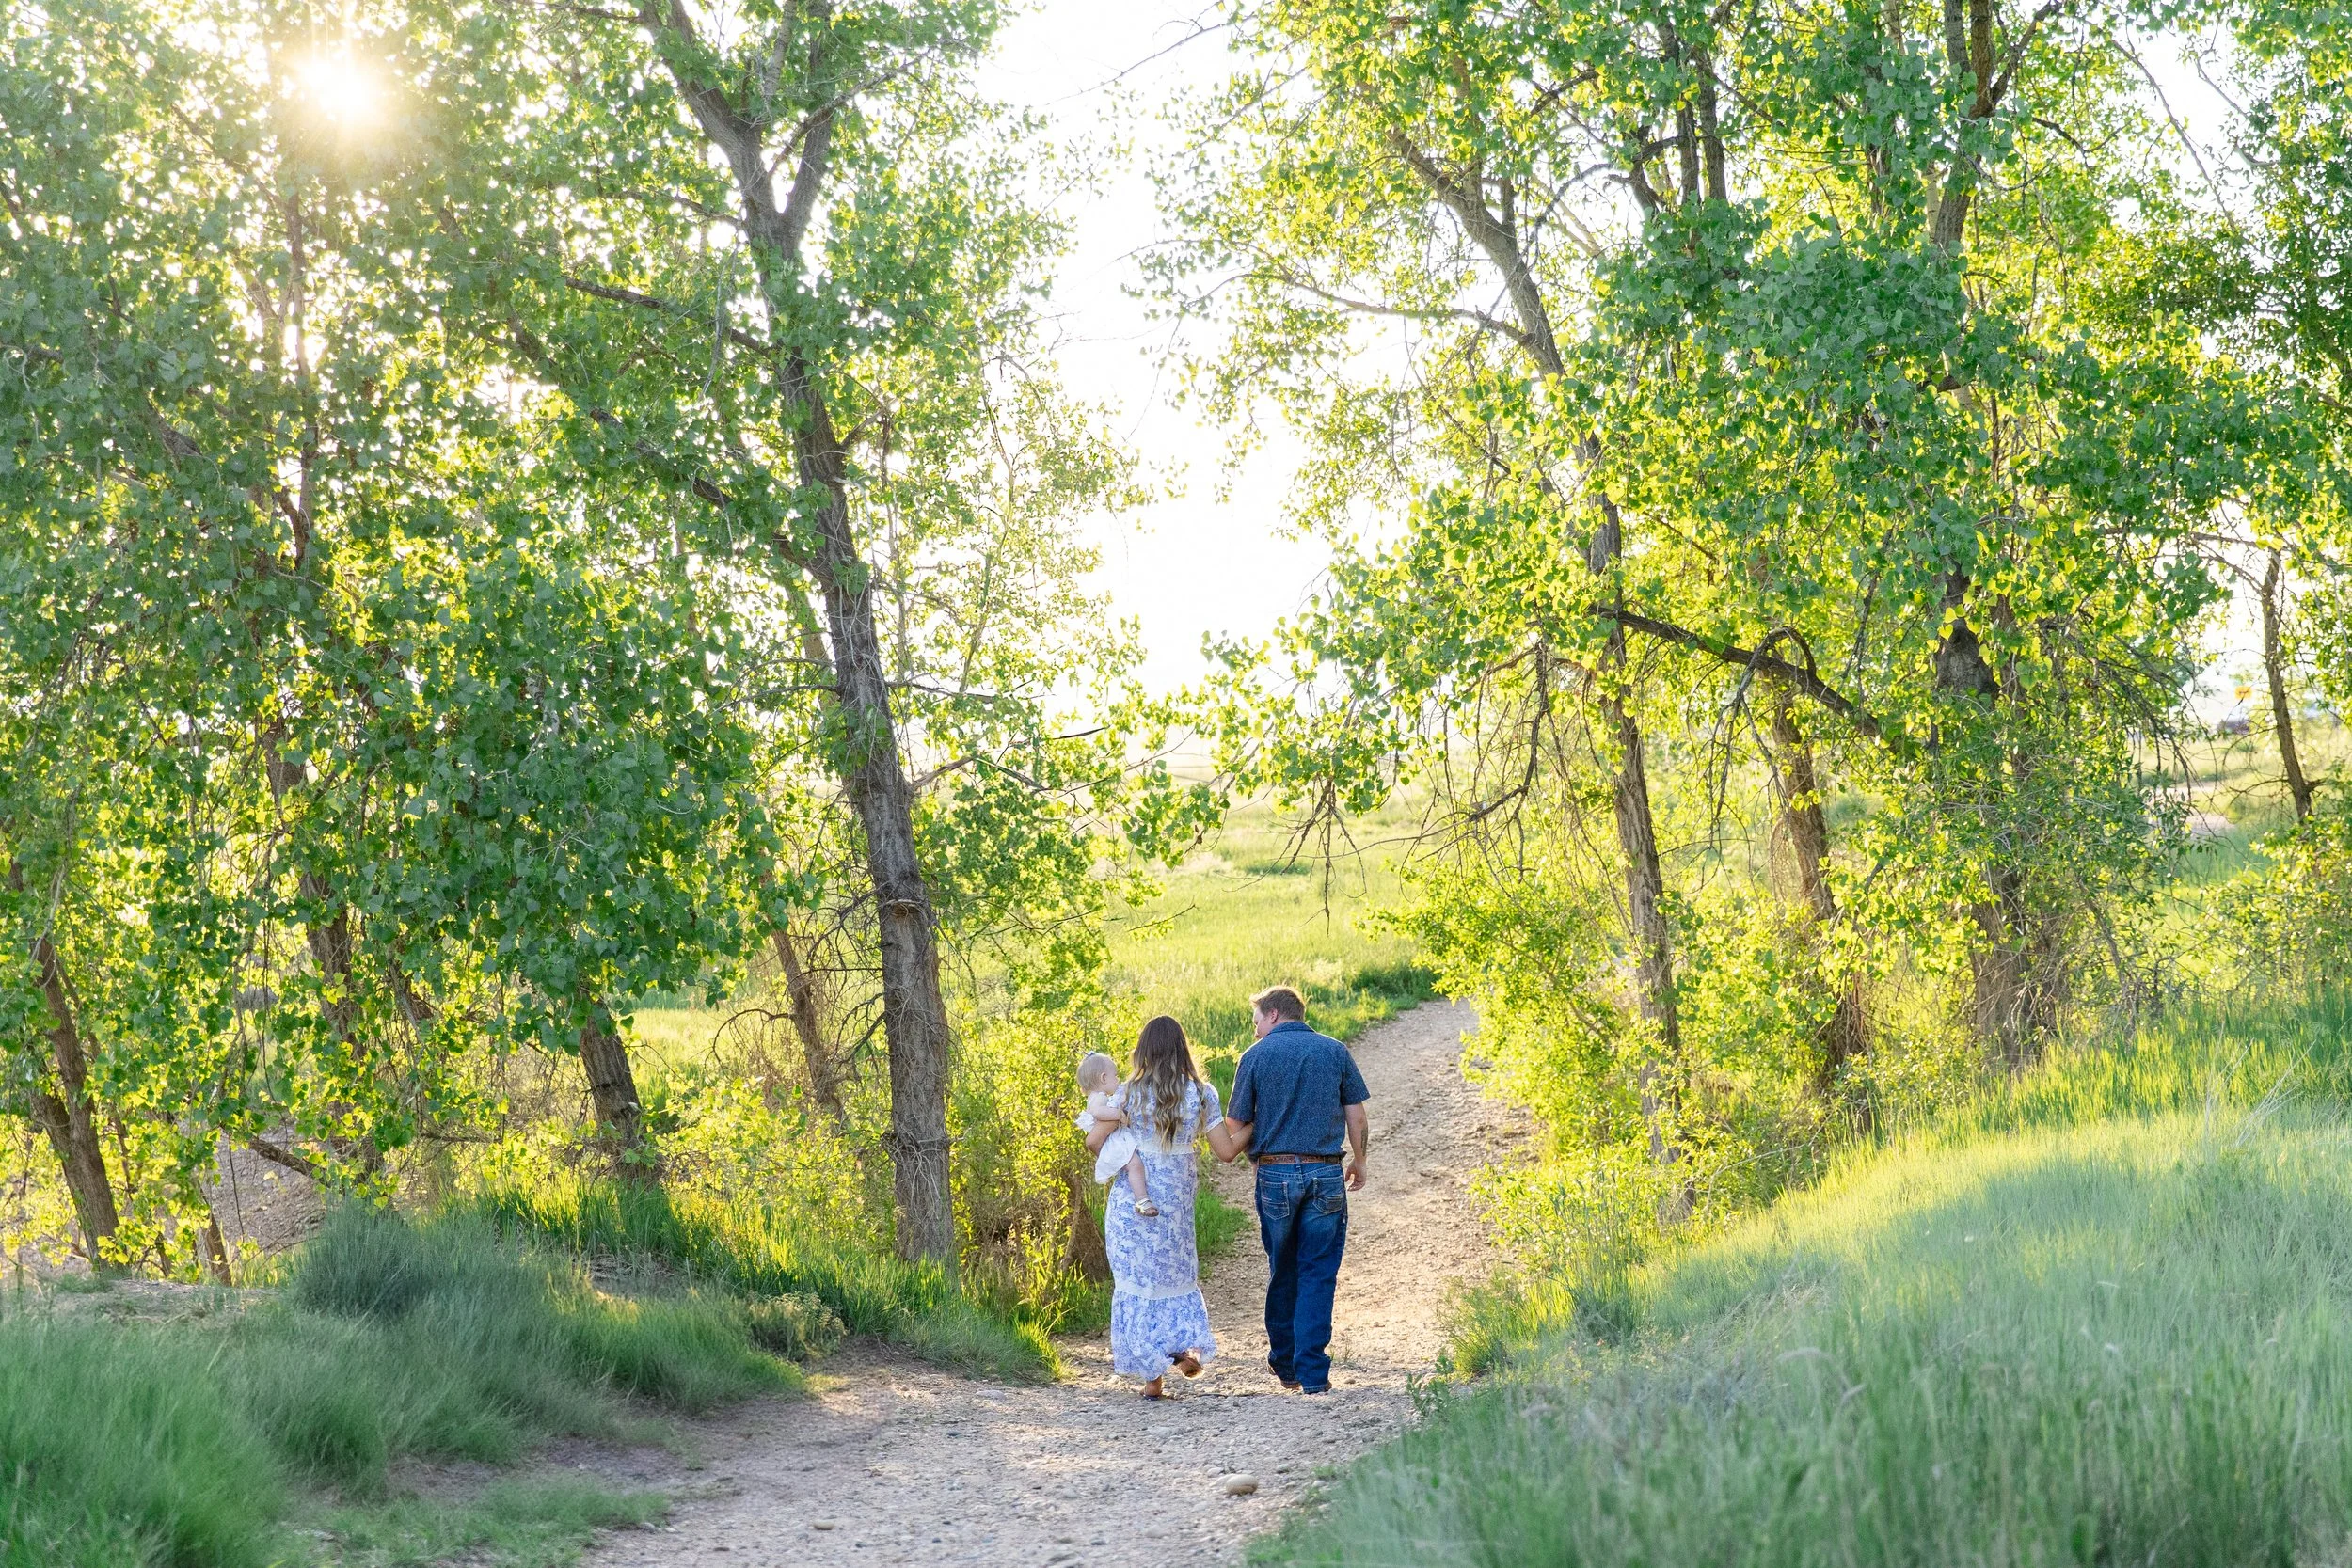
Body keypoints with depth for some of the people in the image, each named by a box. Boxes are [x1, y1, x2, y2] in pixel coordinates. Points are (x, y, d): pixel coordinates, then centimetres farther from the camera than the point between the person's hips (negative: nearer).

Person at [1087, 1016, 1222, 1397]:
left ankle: (1152, 1376, 7)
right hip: (1178, 1199, 2)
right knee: (1177, 1275, 22)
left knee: (1139, 1280, 7)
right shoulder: (1201, 1093, -3)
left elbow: (1094, 1141, -8)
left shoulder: (1132, 1092, -6)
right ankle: (1190, 1346, 3)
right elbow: (1225, 1151, -5)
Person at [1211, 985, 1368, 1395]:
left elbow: (1235, 1128, 0)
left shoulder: (1257, 1056, 0)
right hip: (1326, 1175, 0)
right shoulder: (1335, 1052, 4)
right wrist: (1359, 1164, 20)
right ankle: (1313, 1374, -1)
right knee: (1318, 1276, 3)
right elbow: (1357, 1119, 5)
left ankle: (1284, 1363, 25)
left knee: (1282, 1273, 15)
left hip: (1275, 1175, 0)